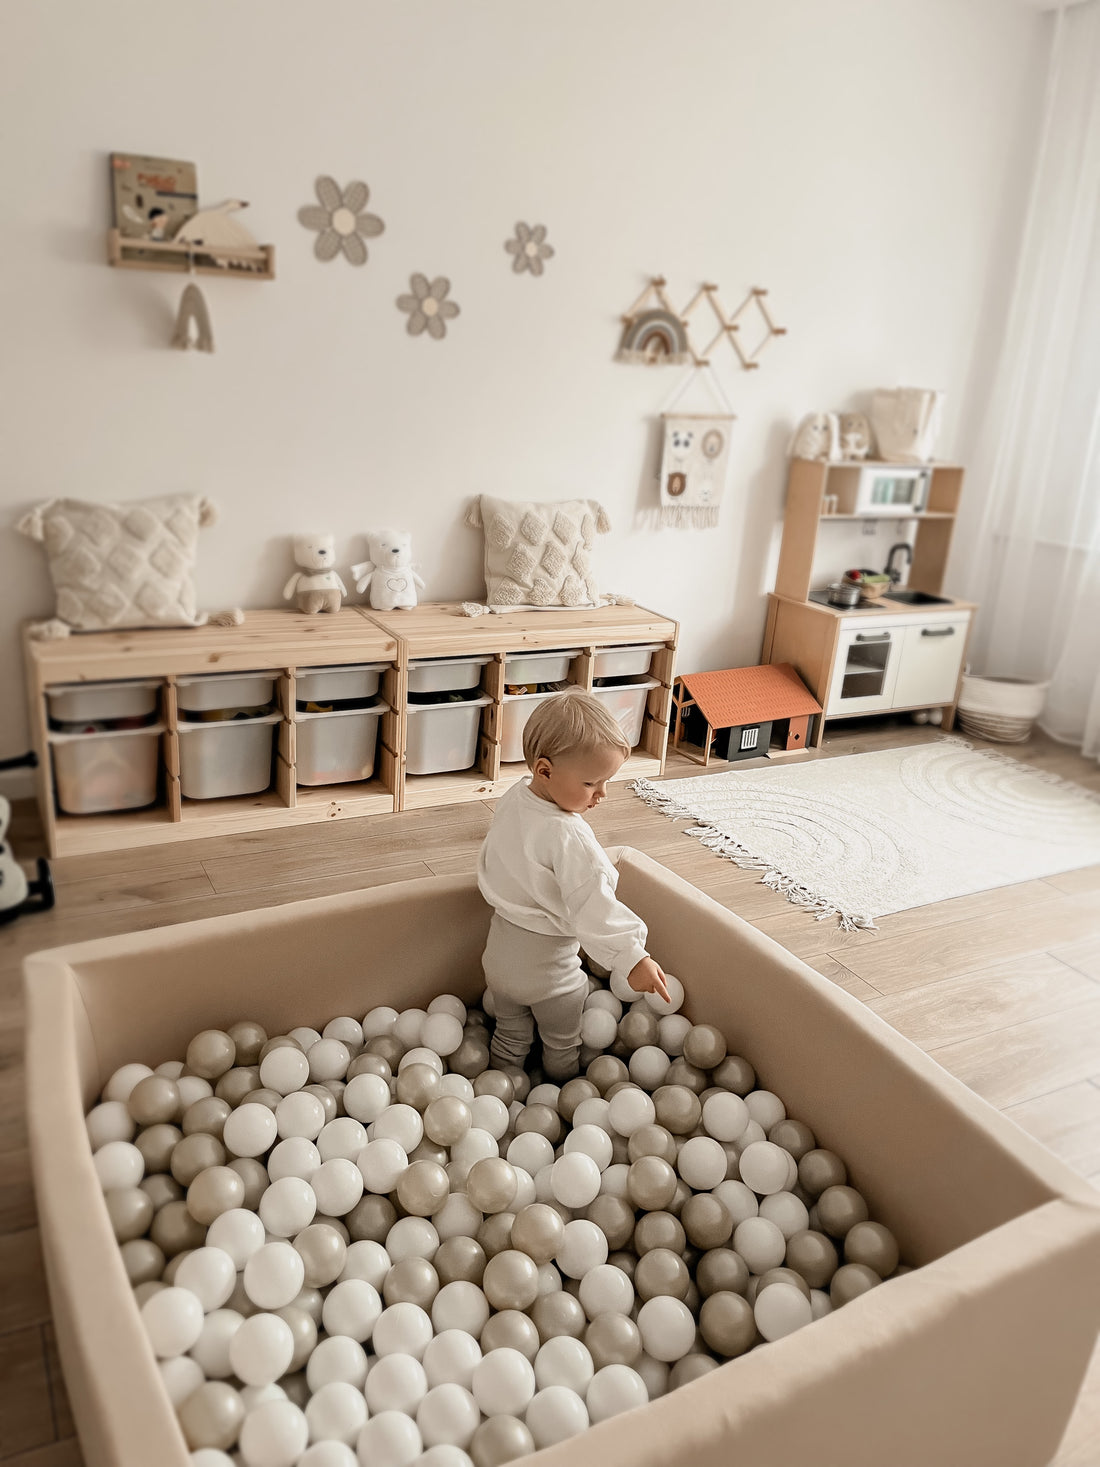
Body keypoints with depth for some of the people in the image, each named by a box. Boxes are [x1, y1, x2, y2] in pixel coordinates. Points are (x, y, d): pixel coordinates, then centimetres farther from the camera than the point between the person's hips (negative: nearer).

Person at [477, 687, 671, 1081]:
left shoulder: (512, 799, -9)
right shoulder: (567, 836, -34)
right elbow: (593, 904, -38)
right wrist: (632, 957, -38)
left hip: (500, 949, 6)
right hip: (549, 964, -6)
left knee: (510, 1037, 28)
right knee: (561, 1048, 23)